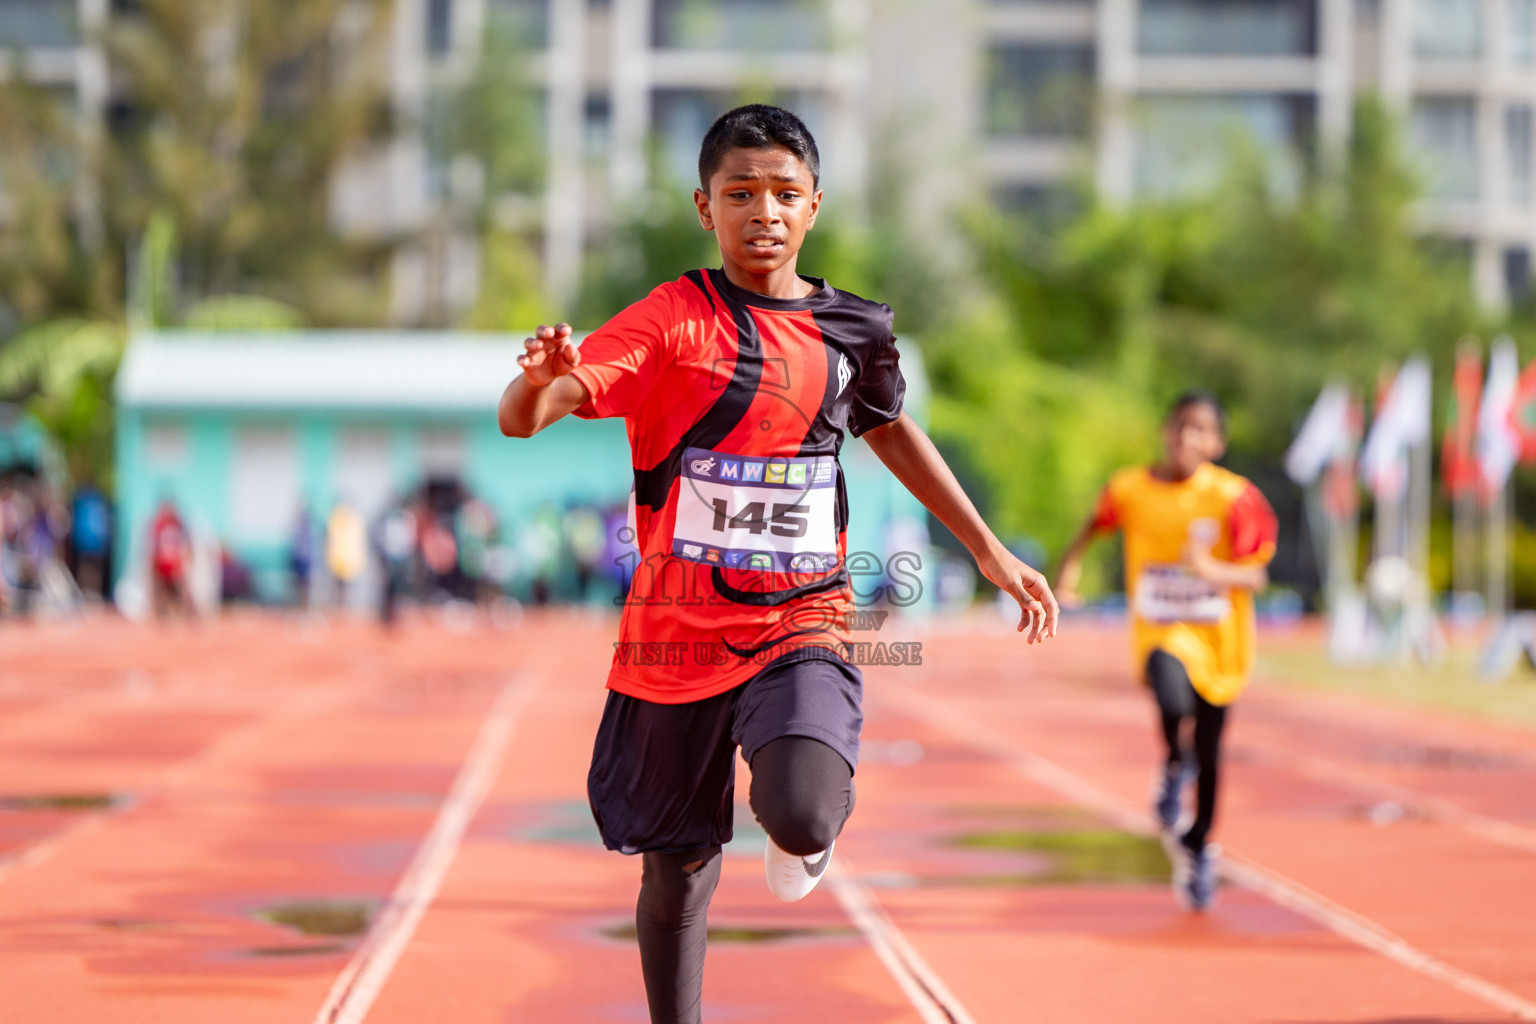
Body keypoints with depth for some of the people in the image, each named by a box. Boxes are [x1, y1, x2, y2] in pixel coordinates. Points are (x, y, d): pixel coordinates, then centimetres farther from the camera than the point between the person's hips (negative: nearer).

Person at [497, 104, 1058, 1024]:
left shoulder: (853, 329, 2)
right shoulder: (674, 319, -9)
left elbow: (892, 430, 23)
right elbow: (519, 419, -18)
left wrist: (990, 551, 26)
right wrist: (543, 381, -43)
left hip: (803, 618, 1)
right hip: (678, 630, -1)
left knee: (801, 819, -25)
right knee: (680, 869, 8)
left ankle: (810, 828, 13)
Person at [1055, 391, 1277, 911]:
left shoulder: (1235, 498, -12)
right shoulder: (1130, 488, -6)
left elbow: (1256, 577, -14)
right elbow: (1097, 524, 16)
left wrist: (1213, 570, -33)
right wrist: (1071, 563, 2)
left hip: (1219, 639, 1)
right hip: (1161, 632, 0)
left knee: (1209, 755, 11)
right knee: (1174, 700, -34)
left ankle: (1198, 848, 36)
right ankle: (1173, 767, 0)